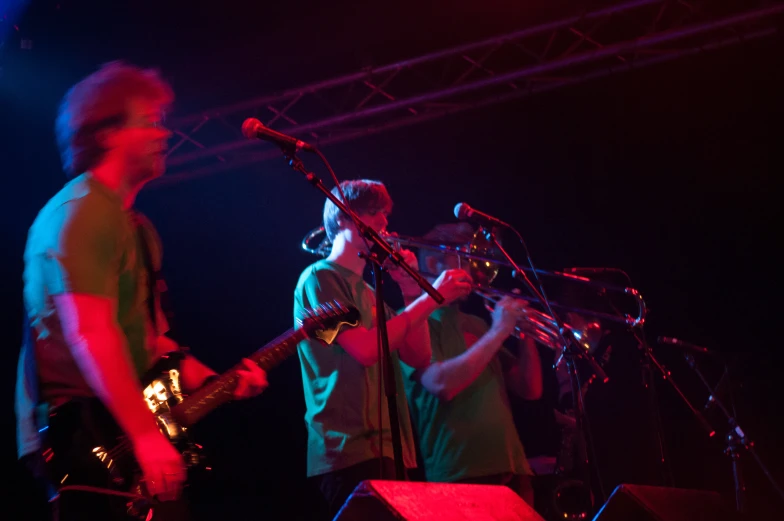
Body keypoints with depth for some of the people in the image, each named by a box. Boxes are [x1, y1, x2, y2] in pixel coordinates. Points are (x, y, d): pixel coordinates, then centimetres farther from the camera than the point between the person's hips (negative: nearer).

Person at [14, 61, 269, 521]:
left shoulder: (135, 225, 19)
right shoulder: (79, 212, -12)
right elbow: (89, 334, -22)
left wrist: (216, 383, 11)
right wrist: (145, 434, -25)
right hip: (81, 438, -9)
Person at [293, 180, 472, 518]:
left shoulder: (368, 293, 23)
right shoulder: (320, 277, -3)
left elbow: (418, 357, 15)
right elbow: (365, 349, -16)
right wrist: (430, 298, -11)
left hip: (389, 448, 9)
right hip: (351, 449, -8)